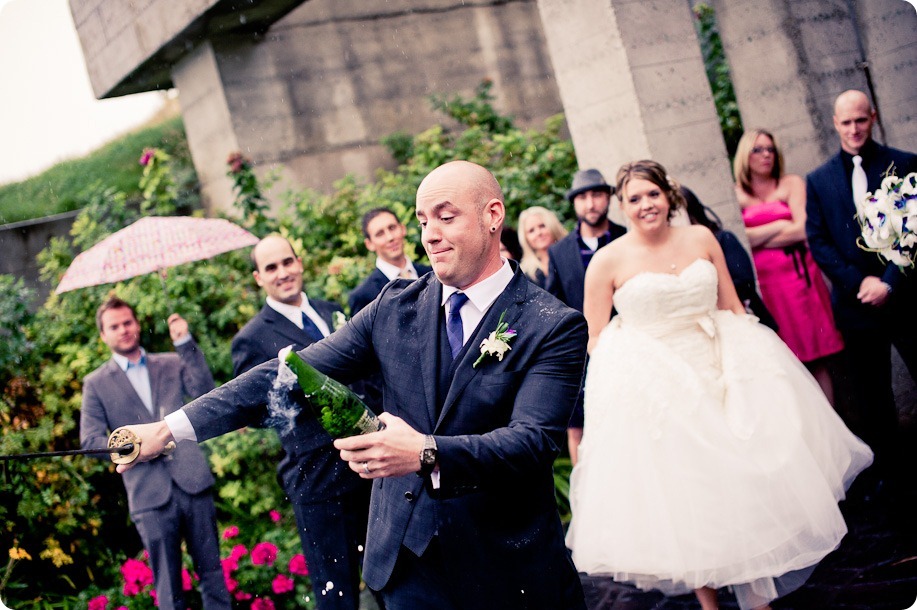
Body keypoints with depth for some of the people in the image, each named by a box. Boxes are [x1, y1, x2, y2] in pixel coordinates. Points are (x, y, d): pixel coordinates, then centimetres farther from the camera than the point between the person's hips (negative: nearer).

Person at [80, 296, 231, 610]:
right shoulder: (96, 383, 7)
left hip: (192, 482, 2)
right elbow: (90, 440, 1)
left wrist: (186, 343, -10)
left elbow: (204, 391, -4)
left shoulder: (172, 363, 12)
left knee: (212, 571, 6)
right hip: (149, 493, -2)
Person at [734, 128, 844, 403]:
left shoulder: (791, 184, 6)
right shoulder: (736, 195, 7)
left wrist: (758, 239, -2)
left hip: (798, 275, 0)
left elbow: (802, 230, -5)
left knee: (815, 358, 1)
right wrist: (783, 225, -5)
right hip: (763, 282, 0)